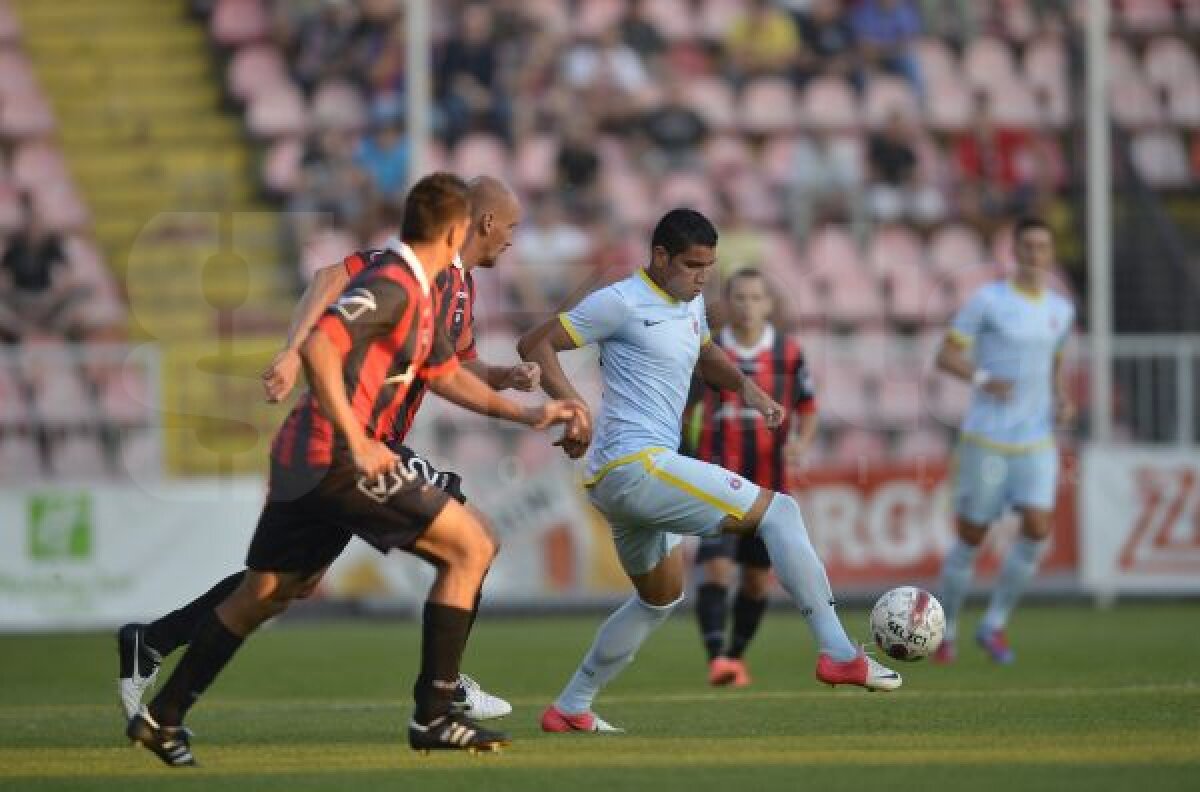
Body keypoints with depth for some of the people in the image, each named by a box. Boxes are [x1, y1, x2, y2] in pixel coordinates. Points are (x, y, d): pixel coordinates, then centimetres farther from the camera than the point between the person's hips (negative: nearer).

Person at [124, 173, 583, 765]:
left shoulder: (416, 293, 17)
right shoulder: (391, 286, -15)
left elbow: (444, 372, 30)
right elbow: (317, 345, -27)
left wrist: (524, 414, 26)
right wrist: (356, 441, -27)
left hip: (299, 457, 10)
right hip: (336, 458, -10)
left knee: (264, 591, 19)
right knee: (470, 546, -5)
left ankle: (162, 717, 24)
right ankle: (433, 716, -5)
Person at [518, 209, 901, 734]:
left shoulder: (690, 303, 17)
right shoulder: (622, 302, -10)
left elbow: (705, 355, 37)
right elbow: (535, 345, -9)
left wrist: (747, 387, 17)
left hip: (619, 481, 11)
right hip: (635, 463, -11)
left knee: (659, 598, 27)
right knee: (778, 511, -13)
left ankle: (570, 709, 28)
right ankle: (838, 654, -18)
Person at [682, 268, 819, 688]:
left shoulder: (789, 353, 2)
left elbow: (808, 409, 9)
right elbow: (684, 412, 10)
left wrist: (802, 441, -11)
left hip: (768, 486, 2)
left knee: (759, 577, 8)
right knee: (717, 567, -18)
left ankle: (736, 654, 26)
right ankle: (716, 657, -24)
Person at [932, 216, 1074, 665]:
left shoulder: (1061, 309, 10)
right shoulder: (988, 300, -6)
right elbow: (945, 357, -6)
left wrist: (1063, 400, 6)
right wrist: (983, 380, -24)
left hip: (1037, 442, 4)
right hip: (986, 439, -4)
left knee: (1038, 529, -13)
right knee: (971, 538, 2)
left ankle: (994, 625, 2)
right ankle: (945, 631, 20)